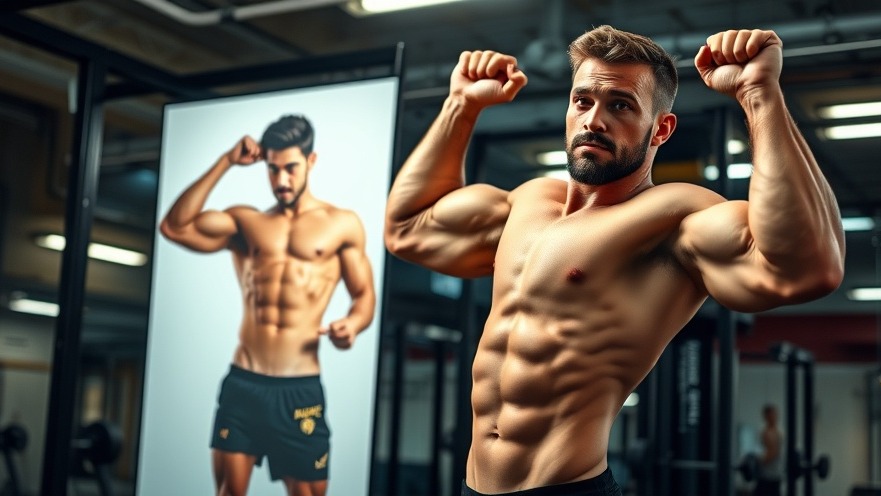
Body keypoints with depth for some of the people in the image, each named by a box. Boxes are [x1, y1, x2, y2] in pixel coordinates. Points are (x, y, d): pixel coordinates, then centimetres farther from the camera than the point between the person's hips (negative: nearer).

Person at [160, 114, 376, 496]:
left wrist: (352, 324, -15)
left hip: (300, 389, -2)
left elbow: (364, 295, 9)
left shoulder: (342, 225, 7)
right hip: (242, 383, 2)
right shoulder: (245, 221, 12)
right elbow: (174, 227, 0)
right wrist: (225, 162, 0)